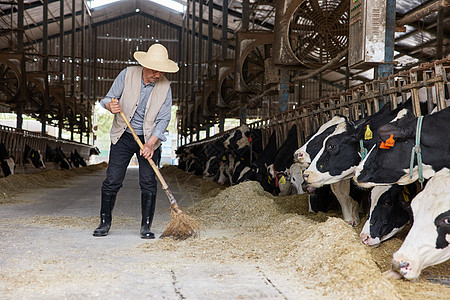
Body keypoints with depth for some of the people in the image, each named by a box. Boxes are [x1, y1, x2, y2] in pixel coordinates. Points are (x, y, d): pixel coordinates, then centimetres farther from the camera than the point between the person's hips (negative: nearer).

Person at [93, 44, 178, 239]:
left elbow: (163, 119, -8)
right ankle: (105, 222, 13)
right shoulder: (127, 74, -8)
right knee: (112, 180, -2)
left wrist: (150, 143, -20)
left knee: (148, 183, -4)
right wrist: (111, 106, -26)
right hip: (123, 137, 0)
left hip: (149, 139, 0)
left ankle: (146, 226, 7)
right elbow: (109, 98, -2)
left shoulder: (165, 87, -7)